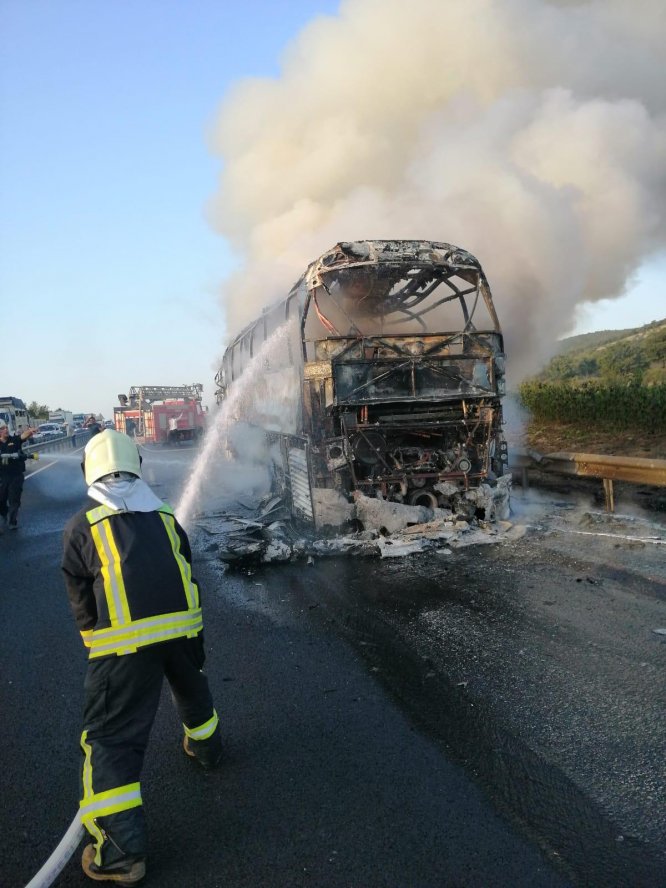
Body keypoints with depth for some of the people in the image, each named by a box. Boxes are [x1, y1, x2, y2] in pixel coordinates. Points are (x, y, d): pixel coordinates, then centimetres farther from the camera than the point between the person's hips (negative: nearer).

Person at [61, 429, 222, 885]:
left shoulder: (82, 526, 6)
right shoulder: (165, 517, 15)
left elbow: (80, 597, 8)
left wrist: (97, 640, 22)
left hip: (124, 640, -4)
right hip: (182, 626, 4)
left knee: (111, 738, 6)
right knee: (192, 690, 33)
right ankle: (206, 746, 57)